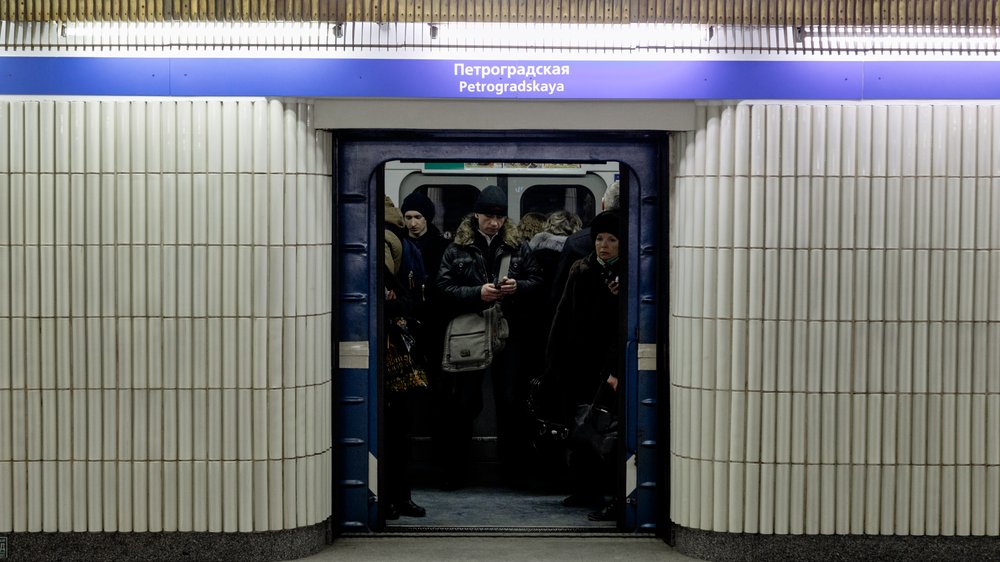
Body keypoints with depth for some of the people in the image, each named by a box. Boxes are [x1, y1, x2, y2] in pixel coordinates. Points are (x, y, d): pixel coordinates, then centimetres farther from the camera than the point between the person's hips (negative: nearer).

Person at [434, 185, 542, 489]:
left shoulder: (518, 246, 3)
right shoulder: (457, 248, -3)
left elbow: (536, 280, 8)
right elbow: (443, 289, -8)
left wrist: (518, 286, -13)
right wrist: (477, 293, -19)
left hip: (507, 331, 2)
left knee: (508, 400, 11)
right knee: (463, 402, 6)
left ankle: (510, 463, 25)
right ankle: (457, 468, 17)